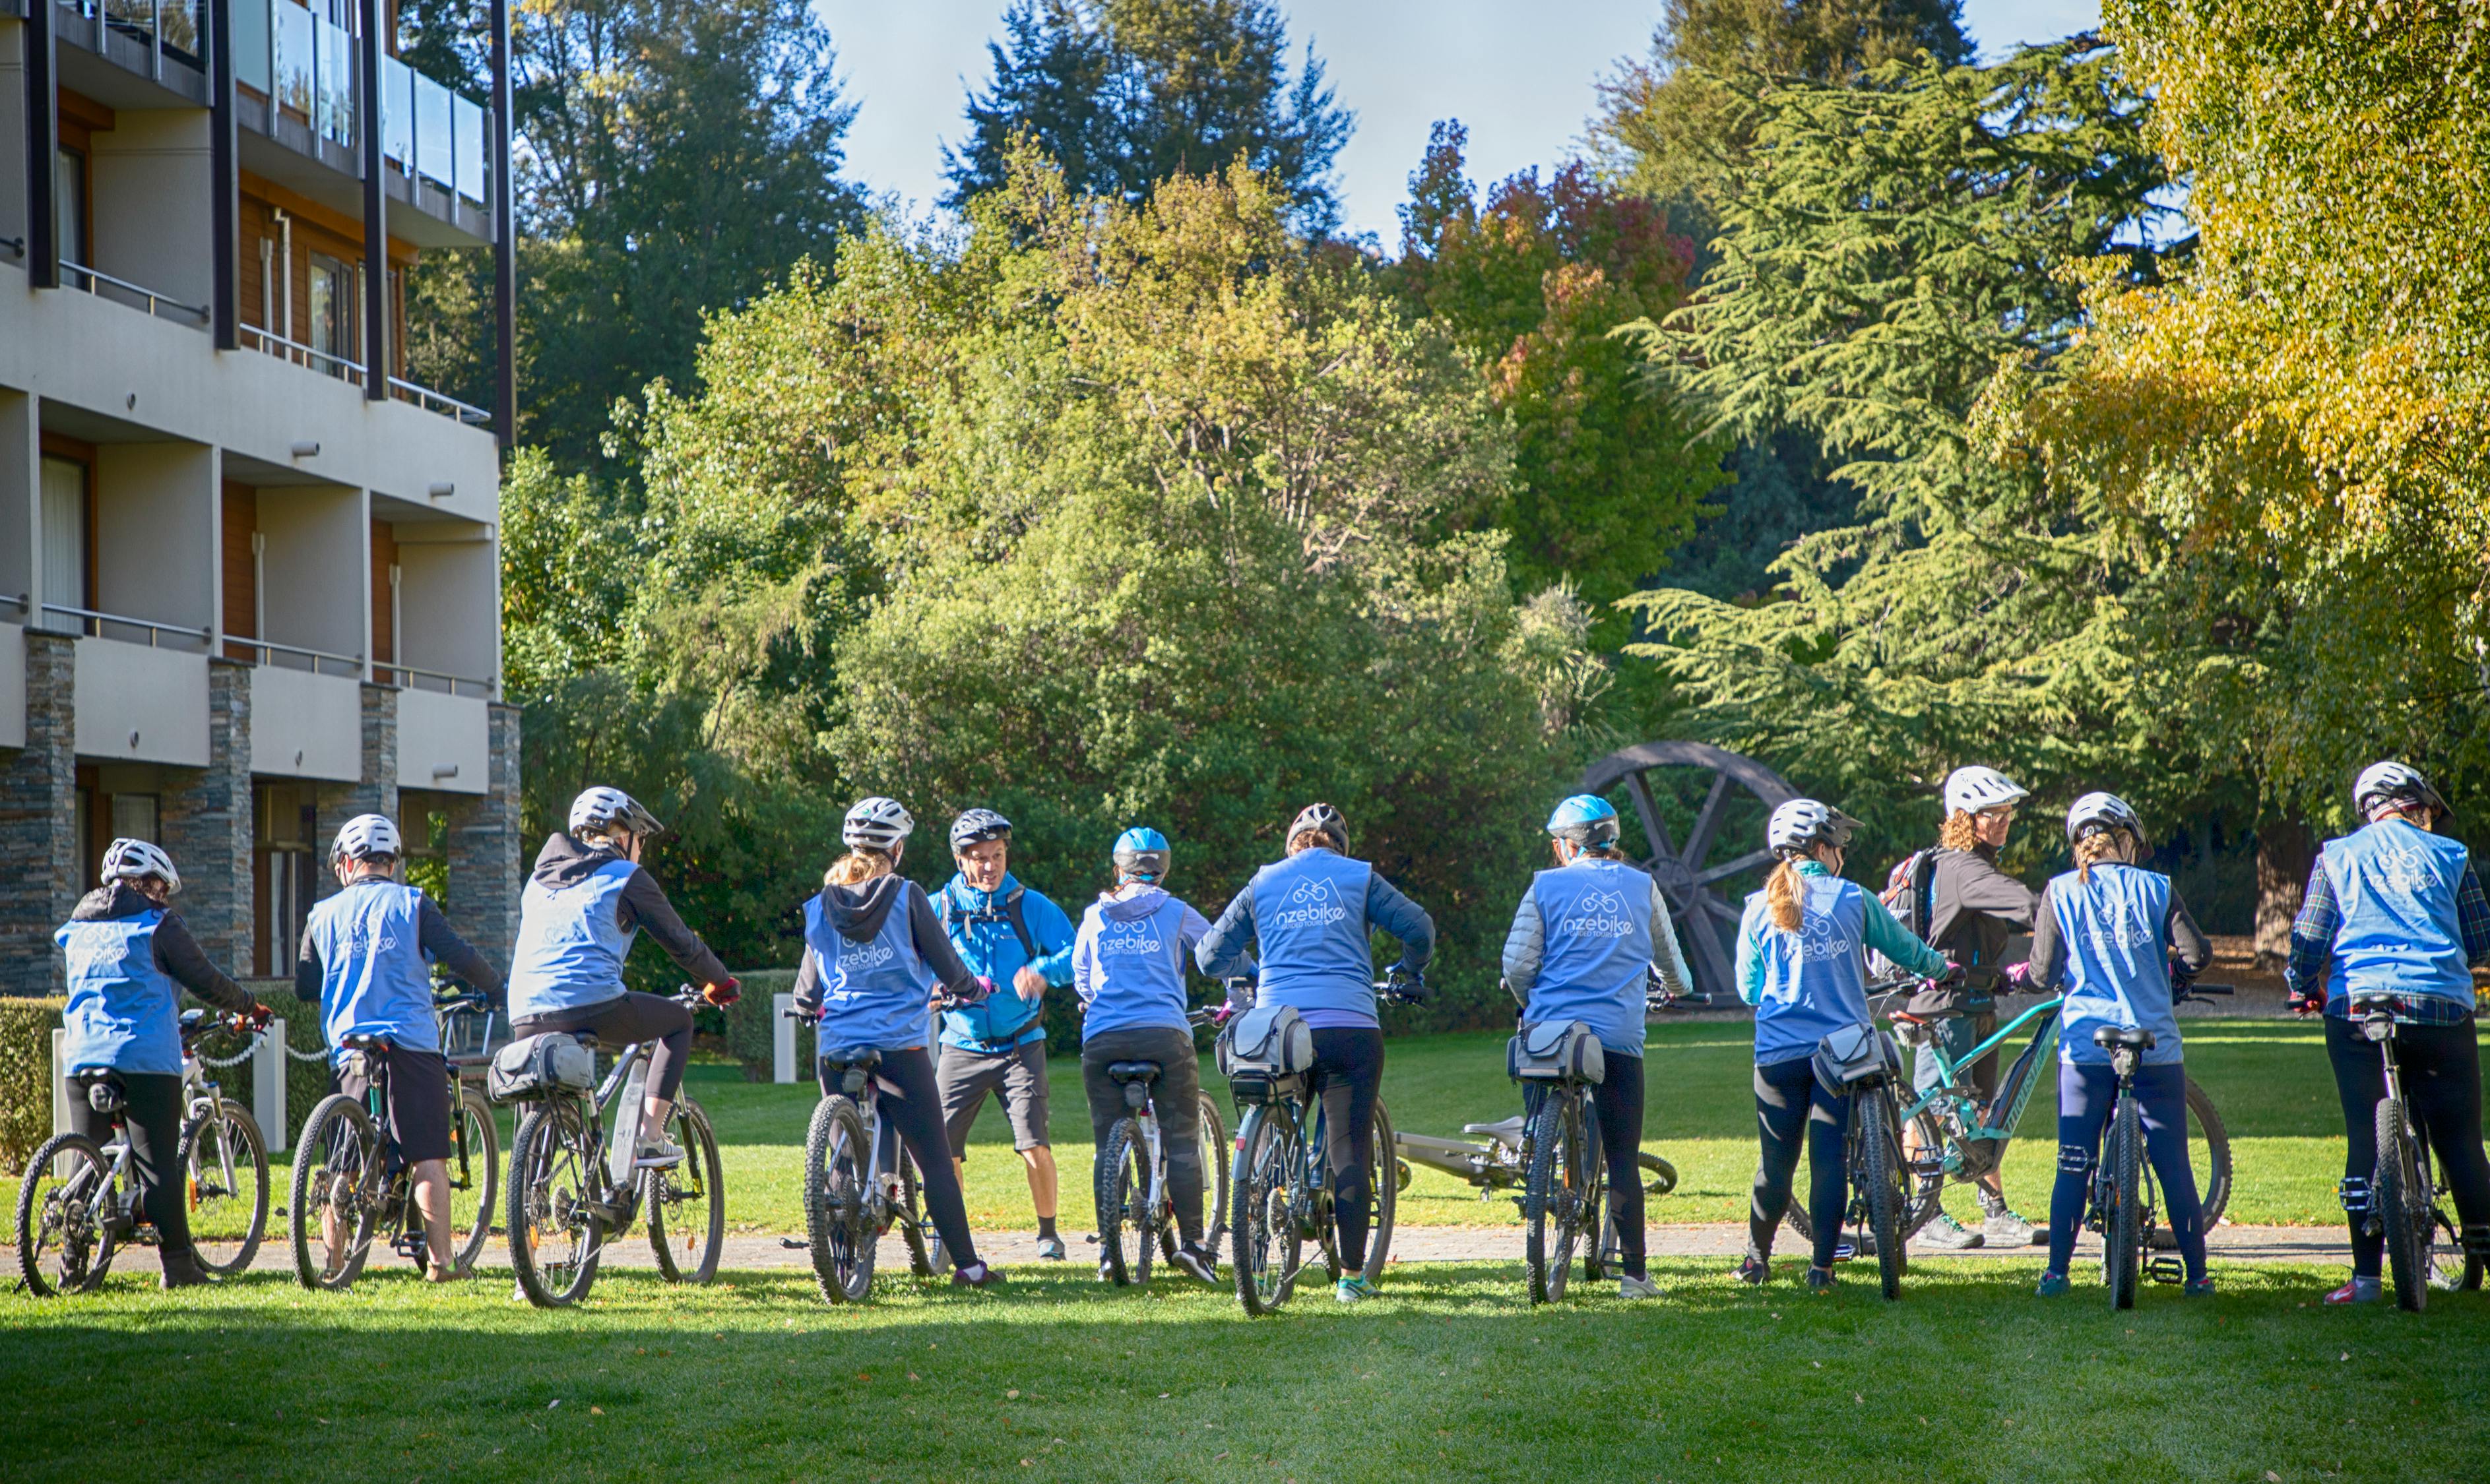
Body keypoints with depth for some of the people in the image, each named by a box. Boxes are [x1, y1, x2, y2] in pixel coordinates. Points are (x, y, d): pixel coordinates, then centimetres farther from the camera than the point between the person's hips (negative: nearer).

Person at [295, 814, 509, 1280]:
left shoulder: (322, 915, 10)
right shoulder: (410, 904, 2)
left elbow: (305, 987, 13)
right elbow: (457, 955, -7)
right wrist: (498, 991, 8)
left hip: (349, 1046, 3)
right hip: (412, 1043, -3)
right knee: (429, 1155, -3)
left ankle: (333, 1259, 9)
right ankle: (438, 1259, -9)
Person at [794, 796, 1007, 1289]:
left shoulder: (820, 907, 6)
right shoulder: (906, 897, -4)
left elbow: (807, 990, 12)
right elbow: (947, 966, -1)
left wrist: (807, 1007, 35)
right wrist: (975, 990, 20)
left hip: (837, 1047, 3)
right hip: (900, 1045, -3)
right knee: (935, 1160, 3)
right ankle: (966, 1265, 2)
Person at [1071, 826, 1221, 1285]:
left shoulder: (1095, 916, 14)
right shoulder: (1176, 913, 8)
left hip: (1101, 1037, 2)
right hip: (1164, 1034, -2)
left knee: (1108, 1146, 6)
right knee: (1181, 1140, 1)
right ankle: (1191, 1241, -8)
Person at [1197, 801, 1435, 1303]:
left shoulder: (1263, 882, 15)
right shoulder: (1360, 877, 10)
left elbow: (1211, 954, 17)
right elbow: (1418, 928, 4)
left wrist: (1250, 974, 37)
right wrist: (1408, 975, 24)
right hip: (1352, 1026, -1)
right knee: (1349, 1152, 2)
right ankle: (1351, 1275, 1)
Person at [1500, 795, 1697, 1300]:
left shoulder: (1546, 886, 2)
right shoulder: (1642, 887, 9)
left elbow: (1516, 965, -2)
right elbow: (1670, 961, 21)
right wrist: (1678, 989, 44)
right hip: (1619, 1039, 1)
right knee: (1623, 1160, 6)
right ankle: (1634, 1273, 3)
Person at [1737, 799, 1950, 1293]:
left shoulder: (1759, 908, 2)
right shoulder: (1852, 899, 0)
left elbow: (1748, 989, 8)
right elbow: (1903, 947, 12)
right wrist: (1943, 969, 33)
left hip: (1779, 1052, 1)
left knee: (1776, 1162, 11)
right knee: (1831, 1160, 2)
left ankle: (1757, 1259, 20)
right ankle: (1821, 1267, 3)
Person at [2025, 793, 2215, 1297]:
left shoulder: (2060, 892, 1)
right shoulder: (2155, 888, 1)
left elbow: (2042, 975, -1)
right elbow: (2197, 957, -6)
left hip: (2085, 1044, 0)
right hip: (2156, 1047, 0)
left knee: (2074, 1165, 6)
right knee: (2174, 1165, 6)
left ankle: (2056, 1271, 4)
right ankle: (2197, 1274, 8)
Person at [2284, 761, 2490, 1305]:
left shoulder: (2336, 857, 8)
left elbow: (2308, 938, 4)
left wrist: (2303, 989, 23)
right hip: (2441, 1010, 0)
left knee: (2365, 1139, 2)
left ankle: (2367, 1274, -1)